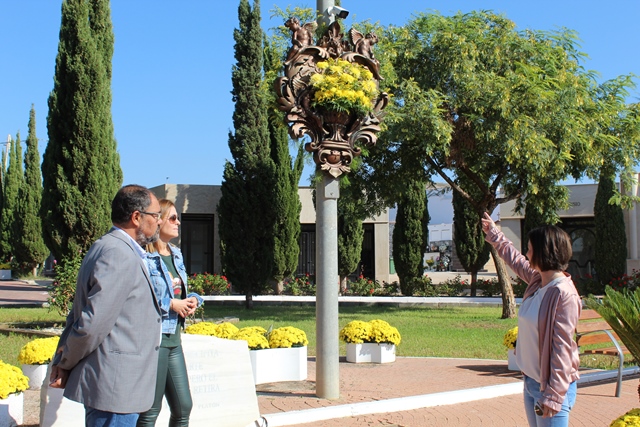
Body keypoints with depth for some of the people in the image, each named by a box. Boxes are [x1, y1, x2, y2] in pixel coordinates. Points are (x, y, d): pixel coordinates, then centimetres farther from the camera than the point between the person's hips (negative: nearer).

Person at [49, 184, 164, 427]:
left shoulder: (108, 248, 15)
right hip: (114, 388, -10)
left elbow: (79, 314, 15)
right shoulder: (119, 255, -19)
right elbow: (93, 324, -22)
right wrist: (66, 365, -7)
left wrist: (61, 362, 7)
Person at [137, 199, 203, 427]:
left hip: (174, 339, 8)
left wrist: (192, 300, 1)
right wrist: (171, 304, -17)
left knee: (183, 408, 12)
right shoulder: (144, 257, -14)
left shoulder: (176, 255, 13)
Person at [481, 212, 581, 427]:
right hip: (531, 382, 9)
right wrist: (494, 235, 37)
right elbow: (516, 261, 26)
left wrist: (553, 395, -22)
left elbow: (562, 348, -22)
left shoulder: (564, 294, -20)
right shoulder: (537, 281, 4)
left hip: (551, 386, -9)